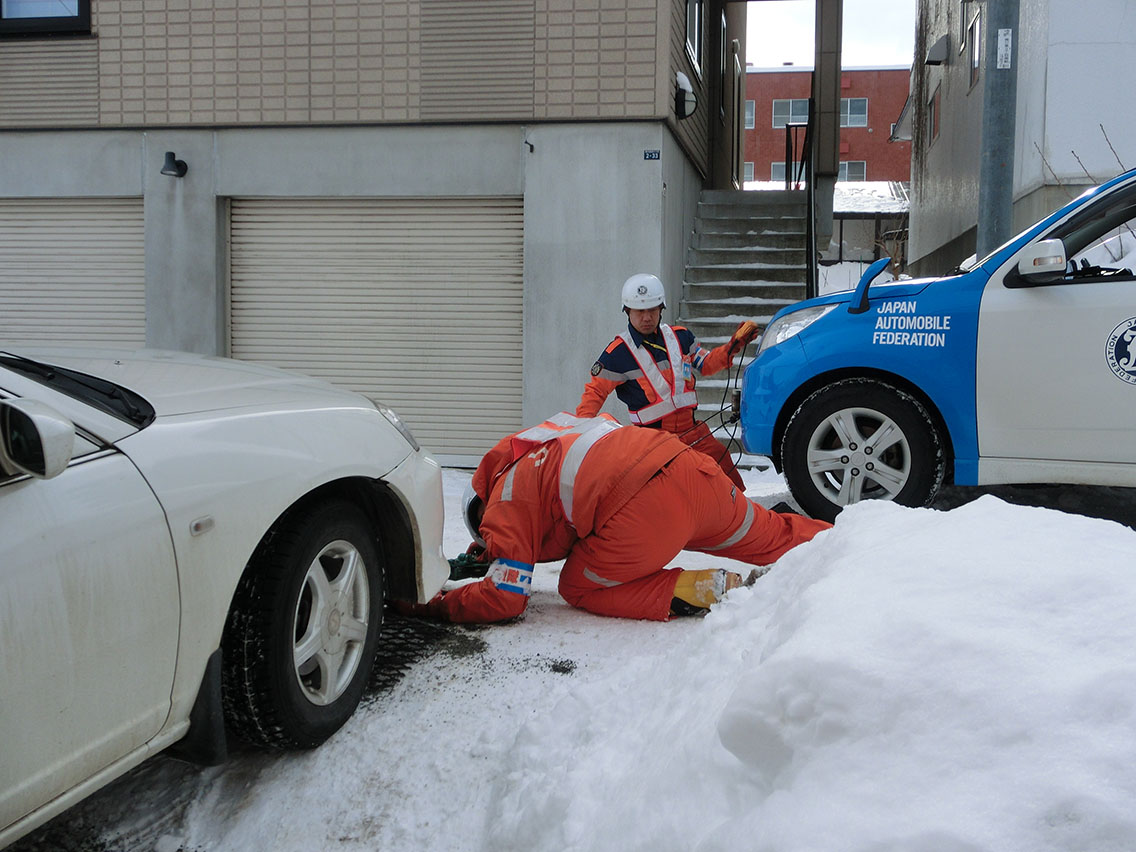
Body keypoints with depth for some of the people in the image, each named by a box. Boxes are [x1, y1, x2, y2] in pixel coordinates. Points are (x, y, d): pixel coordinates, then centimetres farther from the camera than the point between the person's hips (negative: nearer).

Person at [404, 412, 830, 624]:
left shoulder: (504, 505, 9)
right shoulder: (534, 450, 32)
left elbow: (504, 599, 2)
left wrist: (434, 605, 13)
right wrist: (489, 550, 49)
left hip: (641, 510, -8)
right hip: (685, 461, 9)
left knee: (579, 588, 12)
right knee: (770, 536, 27)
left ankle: (701, 591, -3)